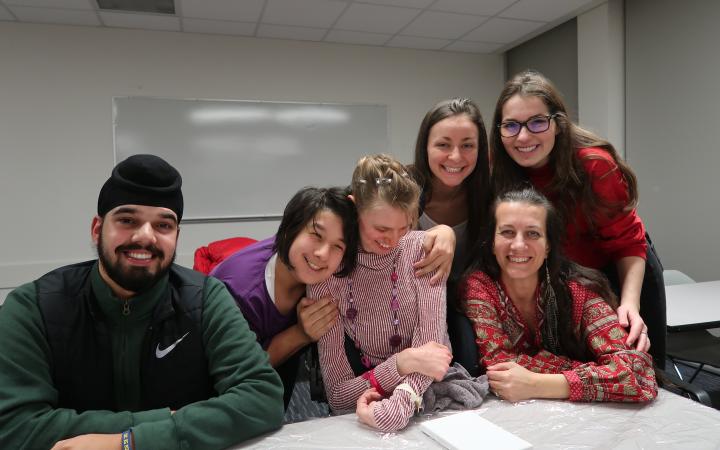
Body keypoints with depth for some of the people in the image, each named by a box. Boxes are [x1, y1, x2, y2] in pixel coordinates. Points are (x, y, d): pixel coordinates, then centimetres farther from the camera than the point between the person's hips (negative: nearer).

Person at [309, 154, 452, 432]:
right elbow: (337, 394, -10)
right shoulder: (328, 273, -10)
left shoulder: (421, 249, -7)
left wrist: (400, 404, -30)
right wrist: (404, 361, -23)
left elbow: (431, 342, -14)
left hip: (425, 400, 1)